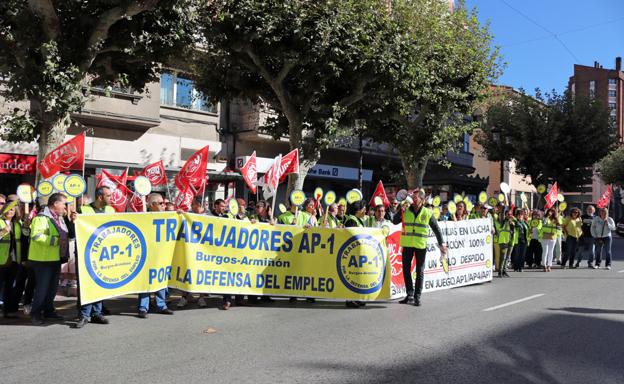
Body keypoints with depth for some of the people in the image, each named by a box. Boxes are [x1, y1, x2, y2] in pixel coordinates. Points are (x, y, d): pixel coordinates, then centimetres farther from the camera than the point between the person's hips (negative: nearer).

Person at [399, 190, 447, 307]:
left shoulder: (427, 213, -1)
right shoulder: (405, 211, 2)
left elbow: (436, 229, 4)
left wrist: (441, 244, 1)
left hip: (421, 246, -2)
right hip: (407, 245, 2)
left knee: (420, 272, 5)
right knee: (406, 270, 6)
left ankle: (417, 297, 14)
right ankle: (410, 295, 18)